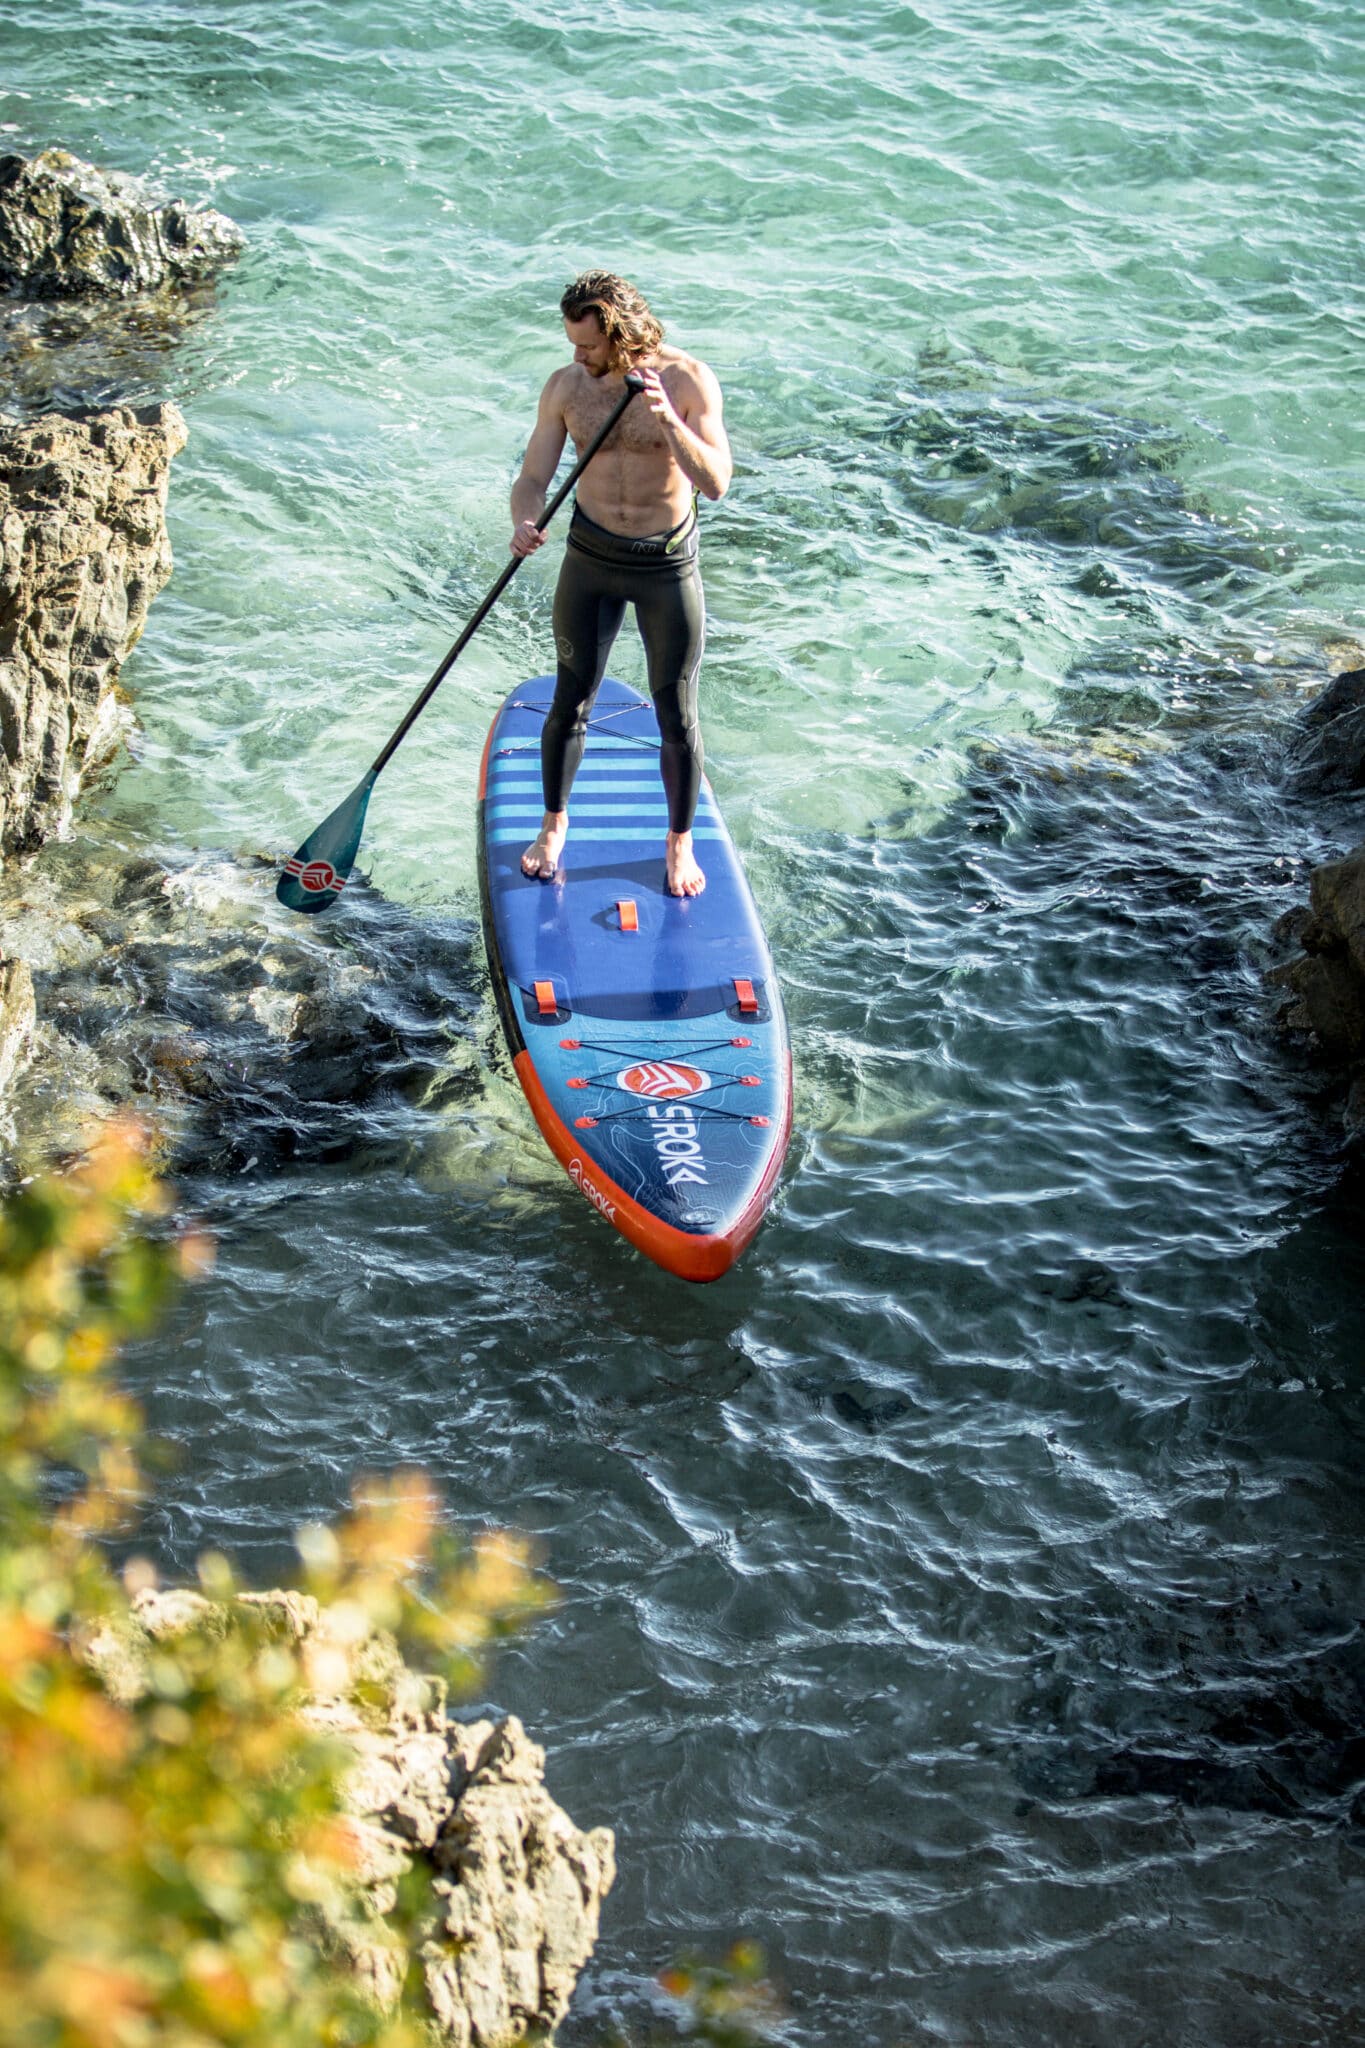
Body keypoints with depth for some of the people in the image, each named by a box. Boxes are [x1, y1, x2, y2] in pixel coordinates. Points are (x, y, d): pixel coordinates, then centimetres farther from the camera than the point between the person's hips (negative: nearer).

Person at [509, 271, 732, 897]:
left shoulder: (688, 380, -15)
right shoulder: (566, 386, -7)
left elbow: (715, 483, -22)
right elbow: (532, 478, -3)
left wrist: (668, 419, -37)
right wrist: (524, 523, -26)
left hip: (668, 565, -2)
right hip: (591, 562, 2)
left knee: (676, 717, 5)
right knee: (570, 703, 9)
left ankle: (679, 841, 25)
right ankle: (554, 825, 32)